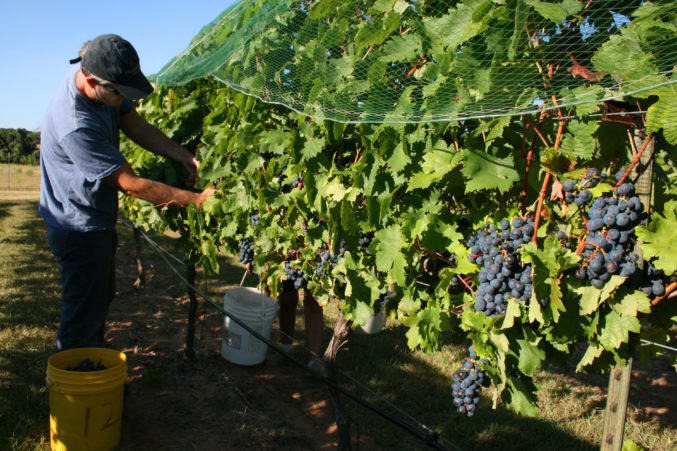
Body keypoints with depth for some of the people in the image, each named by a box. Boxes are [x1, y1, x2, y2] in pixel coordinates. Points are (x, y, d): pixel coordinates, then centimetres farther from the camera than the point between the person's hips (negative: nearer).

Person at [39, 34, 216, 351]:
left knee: (101, 297, 23)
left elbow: (135, 126, 1)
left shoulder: (106, 85, -10)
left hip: (98, 218, 10)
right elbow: (130, 184, -30)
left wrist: (183, 156, -15)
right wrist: (195, 199, -26)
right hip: (80, 226, -10)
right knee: (85, 313, 0)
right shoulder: (76, 126, -35)